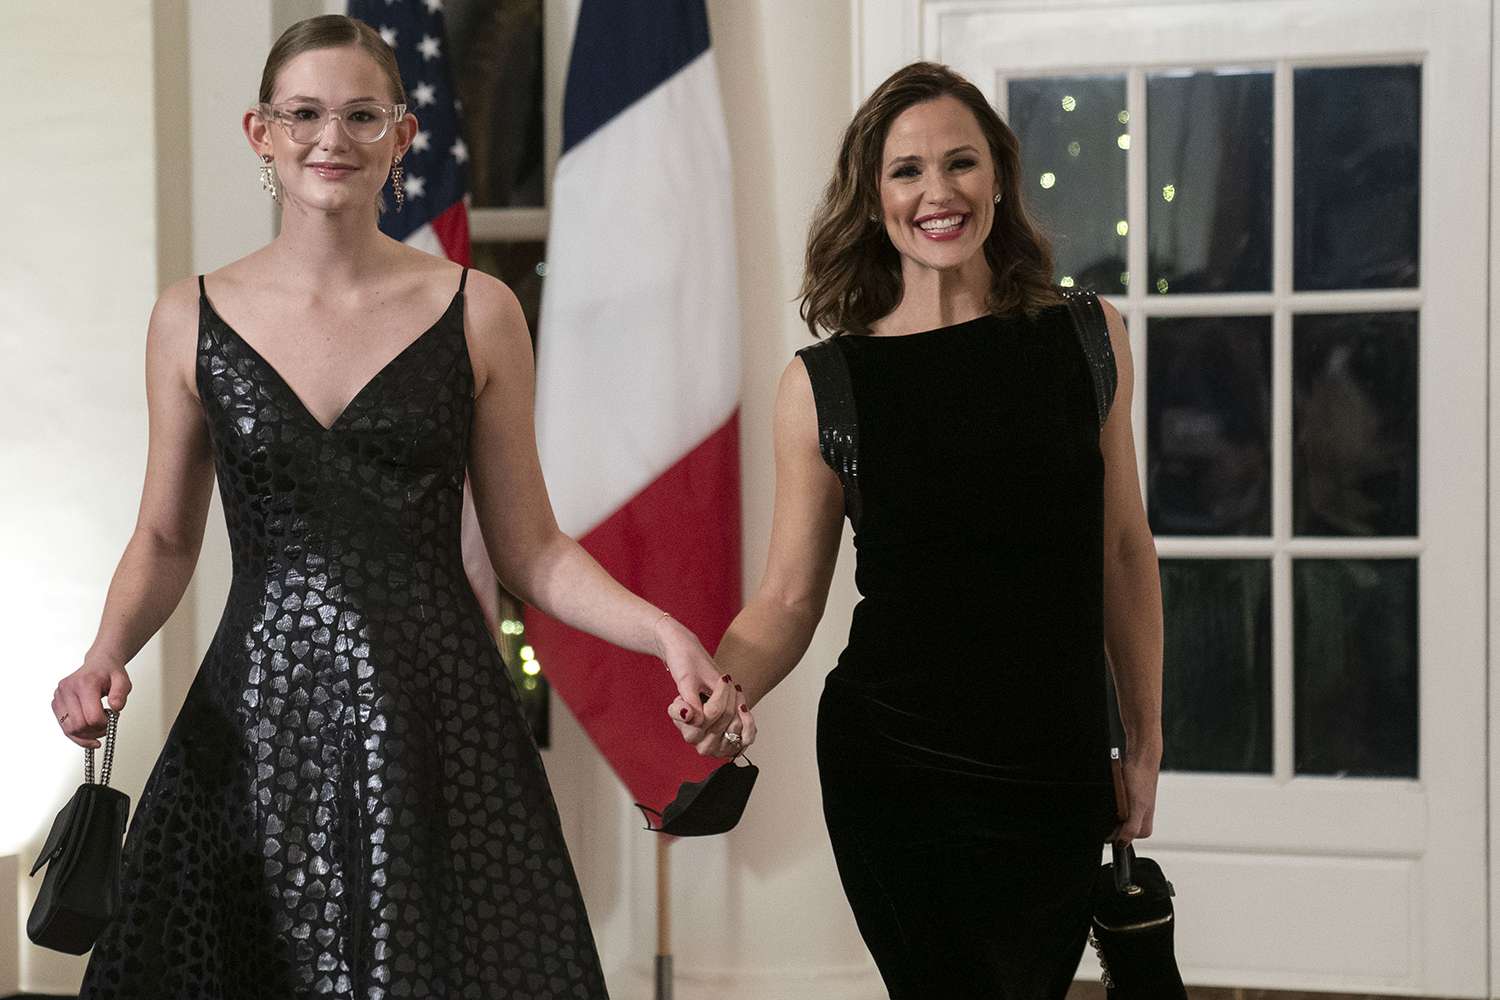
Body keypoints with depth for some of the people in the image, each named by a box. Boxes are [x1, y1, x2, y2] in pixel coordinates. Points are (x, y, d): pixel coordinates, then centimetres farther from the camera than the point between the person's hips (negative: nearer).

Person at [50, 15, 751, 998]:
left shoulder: (477, 312, 2)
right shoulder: (194, 318, 5)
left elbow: (532, 551, 5)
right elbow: (165, 539, 13)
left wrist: (664, 632, -10)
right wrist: (107, 654, -5)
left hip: (433, 718, -1)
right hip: (257, 719, 1)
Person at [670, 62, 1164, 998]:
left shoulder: (1089, 339, 1)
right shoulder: (824, 385, -3)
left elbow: (1124, 552, 7)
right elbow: (788, 600, -1)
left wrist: (1145, 744, 10)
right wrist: (719, 689, -21)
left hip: (1060, 771, 2)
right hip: (893, 771, -2)